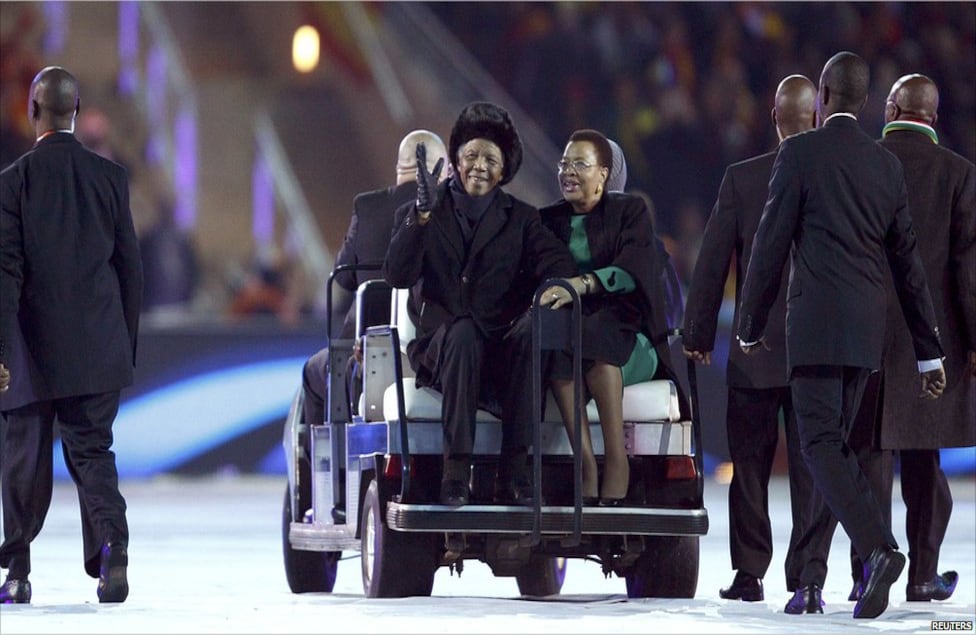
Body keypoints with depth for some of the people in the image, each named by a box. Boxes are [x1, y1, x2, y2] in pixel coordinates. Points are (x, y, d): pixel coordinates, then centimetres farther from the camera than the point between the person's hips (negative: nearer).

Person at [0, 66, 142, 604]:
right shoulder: (109, 177, 1)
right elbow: (130, 266, 5)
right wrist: (126, 343, 14)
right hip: (98, 349, 2)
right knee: (92, 450, 6)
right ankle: (112, 548, -17)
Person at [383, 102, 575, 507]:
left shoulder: (522, 219, 17)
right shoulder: (417, 216, 13)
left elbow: (557, 264, -2)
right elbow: (397, 276, -5)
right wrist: (423, 212, -17)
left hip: (503, 351, 1)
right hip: (440, 349, -1)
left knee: (532, 328, -34)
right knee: (463, 331, -36)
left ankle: (513, 473, -38)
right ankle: (456, 471, -41)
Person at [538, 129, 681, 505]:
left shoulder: (630, 211, 6)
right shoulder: (548, 220, 18)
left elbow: (632, 271, -14)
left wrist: (580, 284, -33)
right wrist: (544, 295, -15)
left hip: (627, 336, -2)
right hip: (569, 330, 2)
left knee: (596, 336, -37)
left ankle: (616, 461, -41)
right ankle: (587, 469, -43)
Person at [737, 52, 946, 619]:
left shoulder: (800, 153, -4)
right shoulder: (887, 165, 12)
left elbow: (771, 244, -4)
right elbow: (908, 260, 14)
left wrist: (752, 326, 7)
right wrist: (929, 351, 17)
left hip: (816, 322, -6)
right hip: (868, 328, 6)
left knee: (823, 442, -10)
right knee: (833, 442, 12)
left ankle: (879, 548, -29)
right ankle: (811, 576, 12)